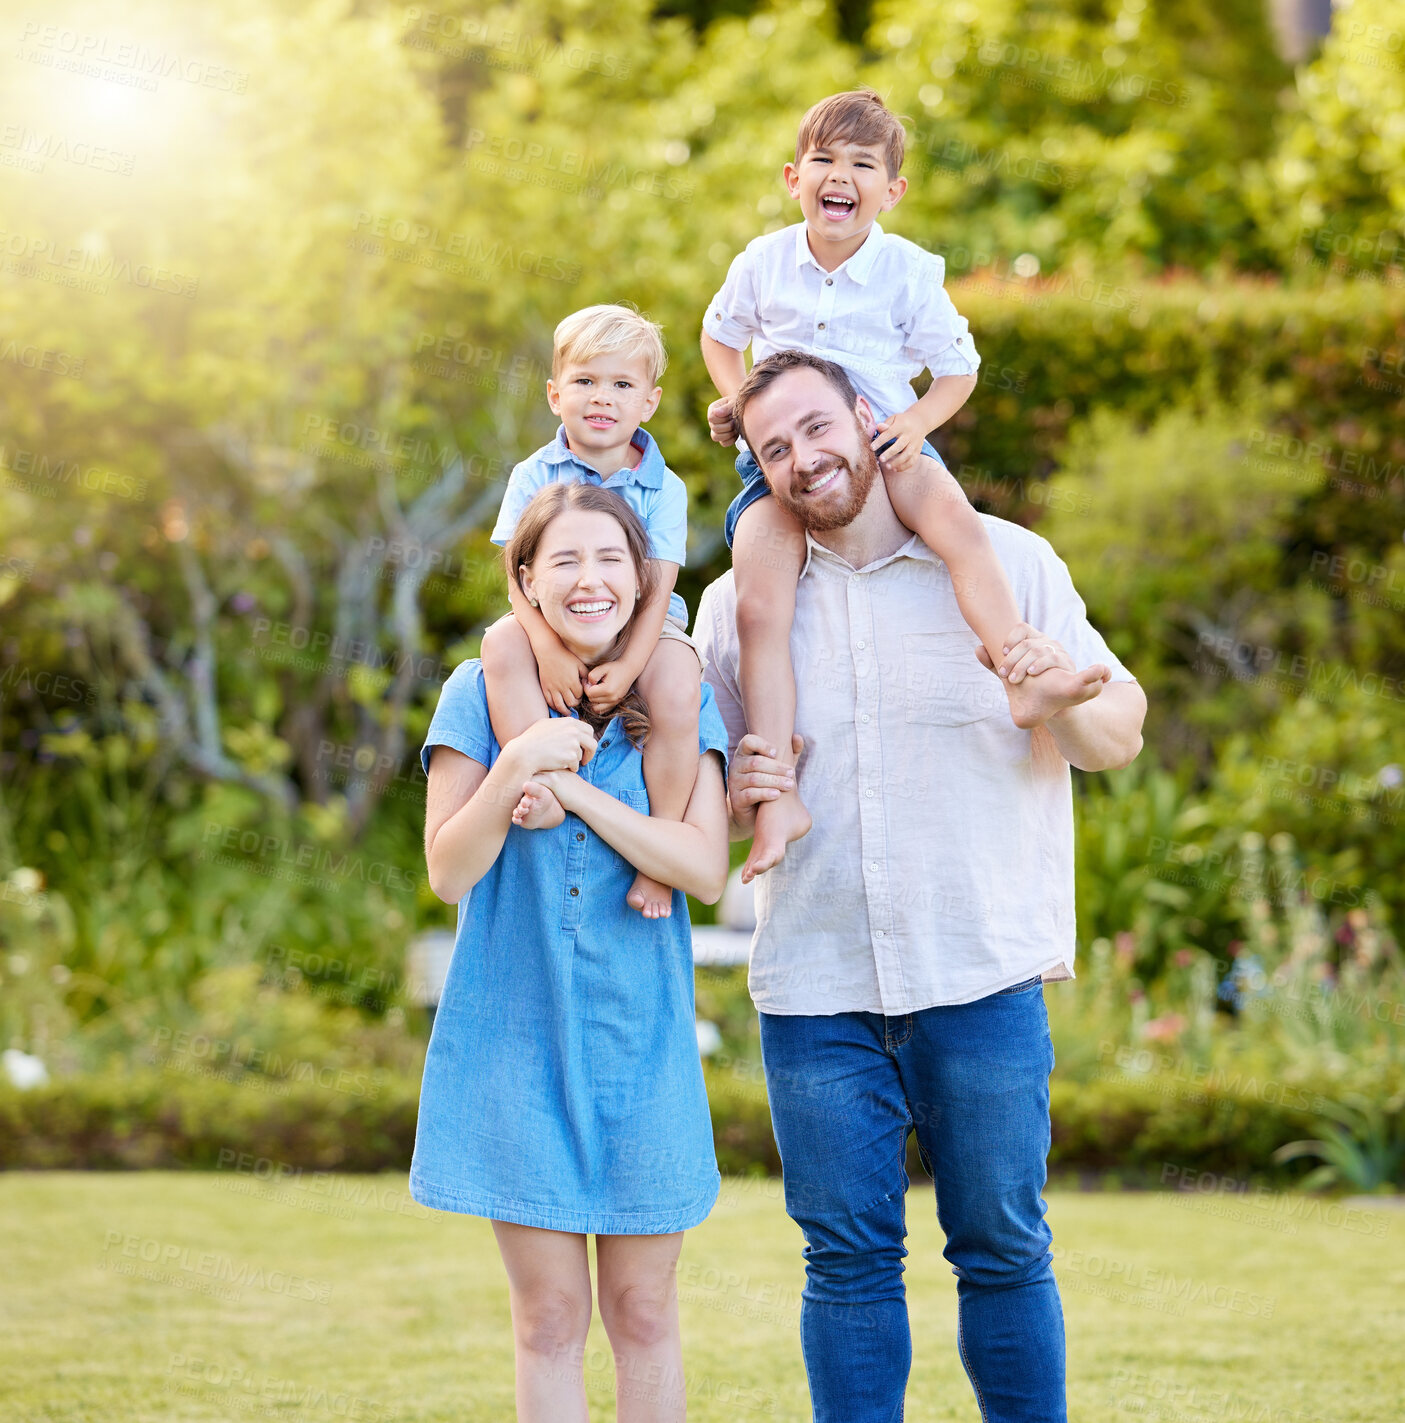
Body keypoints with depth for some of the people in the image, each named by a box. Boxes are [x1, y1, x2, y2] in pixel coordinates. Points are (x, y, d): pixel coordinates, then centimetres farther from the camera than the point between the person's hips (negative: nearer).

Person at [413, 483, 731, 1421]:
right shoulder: (481, 693, 1)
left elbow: (706, 870, -9)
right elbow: (449, 873, -5)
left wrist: (569, 790, -15)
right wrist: (515, 768, -20)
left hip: (643, 1038, 1)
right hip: (516, 1037, -1)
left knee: (642, 1309, 7)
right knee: (550, 1314, 3)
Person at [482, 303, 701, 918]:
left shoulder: (663, 488, -1)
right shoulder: (535, 476, 0)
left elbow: (657, 590, -10)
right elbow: (519, 575, -8)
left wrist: (627, 664, -26)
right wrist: (549, 650, -26)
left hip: (641, 630, -1)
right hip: (552, 623, 1)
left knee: (678, 685, -32)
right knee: (502, 642, -31)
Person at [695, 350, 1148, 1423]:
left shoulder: (1007, 562, 2)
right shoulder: (737, 603, 7)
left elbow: (1120, 737, 3)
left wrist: (1064, 698, -19)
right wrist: (737, 795, -7)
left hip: (983, 980, -2)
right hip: (814, 989, 2)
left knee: (1004, 1249, 4)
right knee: (848, 1260, 5)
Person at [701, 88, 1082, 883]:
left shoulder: (909, 272, -1)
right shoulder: (764, 264, 3)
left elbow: (958, 369, 5)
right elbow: (721, 334, 22)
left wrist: (917, 422, -14)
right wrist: (739, 403, 3)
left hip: (880, 442, 0)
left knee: (960, 523, -33)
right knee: (760, 607, -21)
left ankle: (1026, 677, -34)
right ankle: (779, 796, -22)